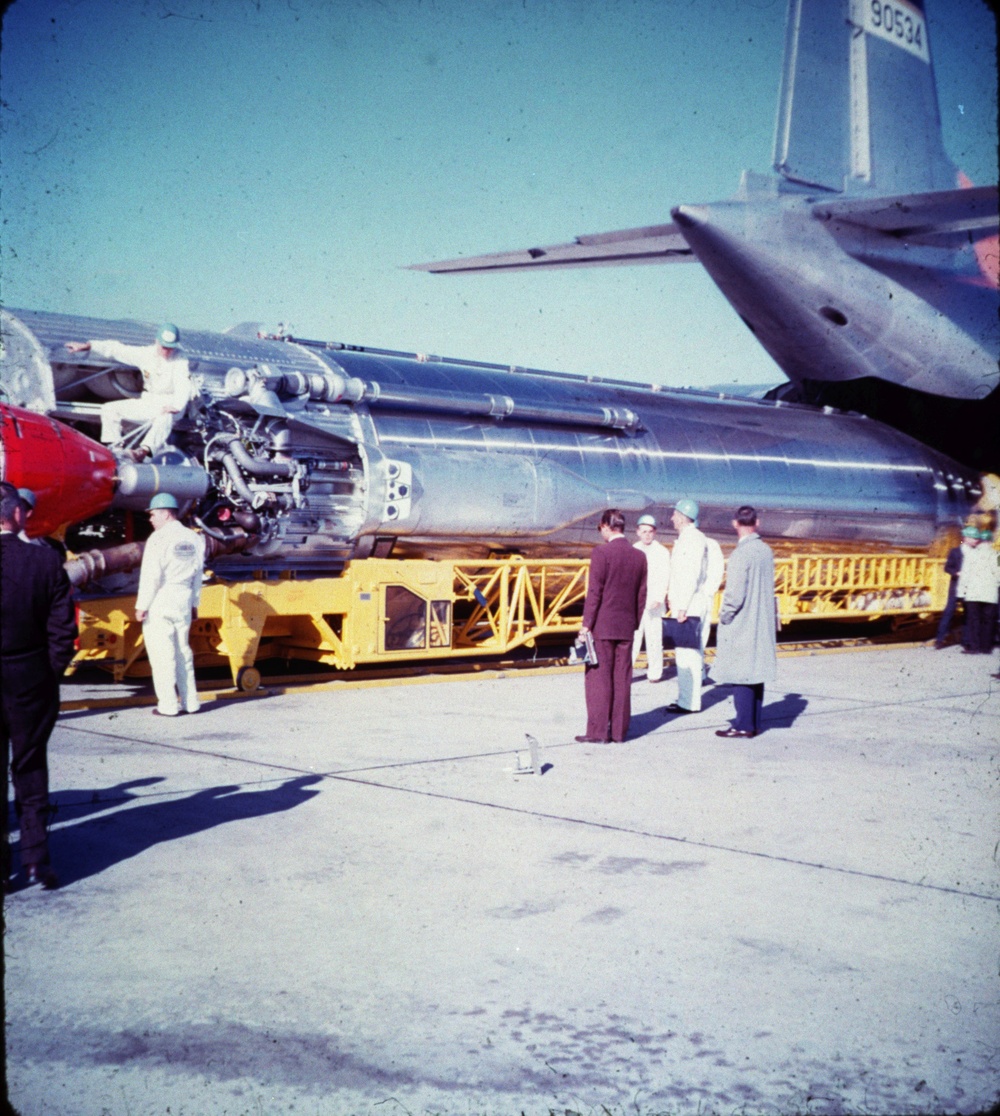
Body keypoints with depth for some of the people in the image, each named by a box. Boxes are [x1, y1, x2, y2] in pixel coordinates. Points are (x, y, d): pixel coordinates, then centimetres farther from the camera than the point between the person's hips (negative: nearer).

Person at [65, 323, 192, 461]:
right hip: (146, 403, 6)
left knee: (166, 418, -42)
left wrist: (176, 406, -46)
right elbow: (117, 350, -1)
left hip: (167, 407, -6)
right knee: (109, 409, -3)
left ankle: (144, 451, -59)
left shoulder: (180, 362, -11)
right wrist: (87, 346, -8)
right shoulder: (146, 354, 1)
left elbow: (183, 387, -26)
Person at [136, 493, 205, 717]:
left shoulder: (159, 538, -10)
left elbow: (151, 575, -14)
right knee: (183, 650, 13)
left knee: (161, 653, -2)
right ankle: (190, 701, 16)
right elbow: (197, 575, 12)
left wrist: (141, 606, -10)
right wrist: (194, 603, 18)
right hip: (183, 602, 6)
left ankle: (168, 705, -1)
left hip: (159, 603, -6)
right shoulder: (194, 539, 9)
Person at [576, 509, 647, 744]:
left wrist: (586, 624, -9)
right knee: (622, 679, 9)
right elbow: (641, 595, 10)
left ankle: (598, 731, 1)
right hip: (626, 628, 5)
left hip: (602, 627, -5)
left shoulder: (602, 553, -12)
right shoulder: (639, 557, 6)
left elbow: (594, 592, -13)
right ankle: (619, 731, 13)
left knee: (598, 679, 0)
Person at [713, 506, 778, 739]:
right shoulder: (766, 551, 6)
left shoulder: (741, 554, -17)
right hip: (763, 623, 8)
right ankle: (755, 722, 17)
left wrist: (724, 617, -6)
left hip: (740, 624, -8)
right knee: (757, 672, 12)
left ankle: (744, 724, -1)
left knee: (740, 674, -3)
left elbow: (735, 594, -19)